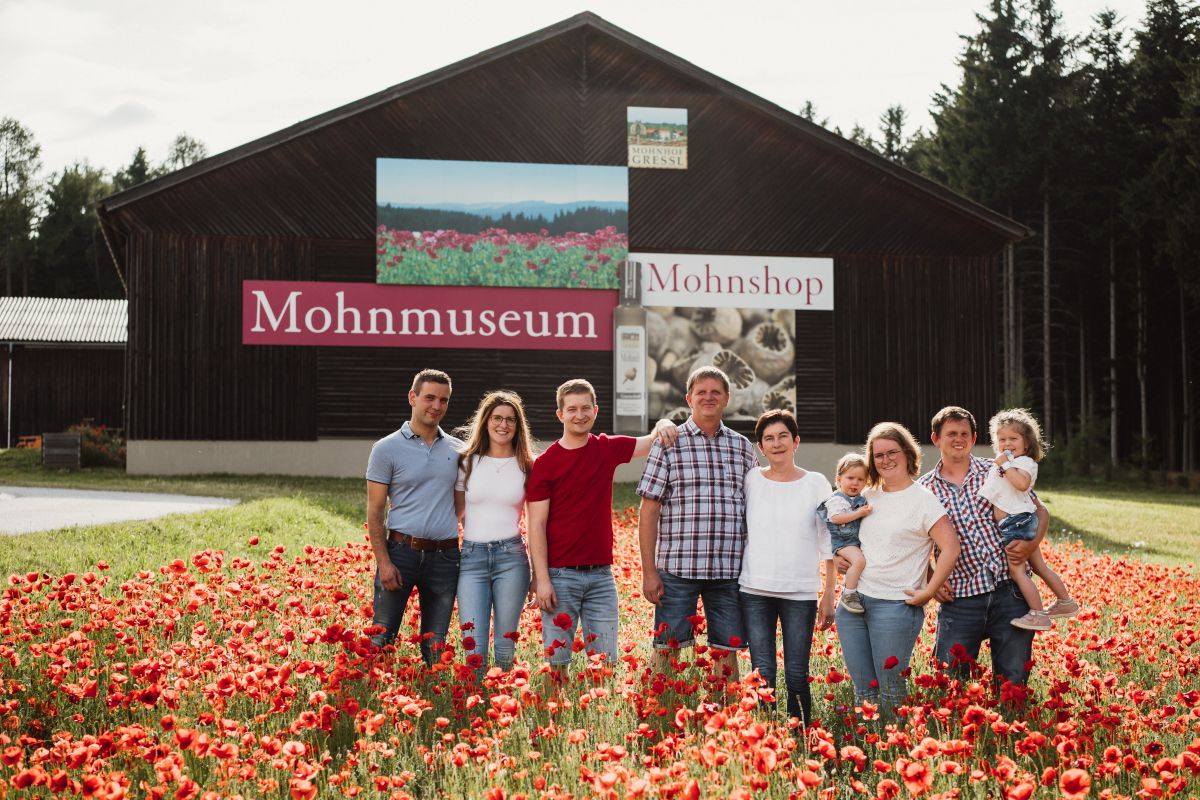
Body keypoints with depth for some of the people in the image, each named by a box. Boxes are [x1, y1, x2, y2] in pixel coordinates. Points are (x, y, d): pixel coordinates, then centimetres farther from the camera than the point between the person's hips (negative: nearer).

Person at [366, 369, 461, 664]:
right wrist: (383, 562, -11)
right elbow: (374, 511, -2)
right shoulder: (387, 449, -1)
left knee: (435, 646, 9)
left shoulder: (457, 450, 10)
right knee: (381, 639, -2)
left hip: (445, 556, 3)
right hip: (401, 551, -3)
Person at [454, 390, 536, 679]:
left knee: (505, 644, 3)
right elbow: (454, 514, 13)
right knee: (473, 647, -5)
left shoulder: (528, 467, 6)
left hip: (511, 557, 0)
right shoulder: (467, 462, 7)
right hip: (471, 557, 0)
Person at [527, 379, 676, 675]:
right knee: (557, 660, -1)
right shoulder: (545, 463, -4)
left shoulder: (608, 449, 7)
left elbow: (653, 442, 14)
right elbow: (536, 524, -6)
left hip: (601, 574, 3)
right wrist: (542, 579, -13)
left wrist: (663, 425, -11)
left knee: (606, 662, 4)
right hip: (560, 574, -3)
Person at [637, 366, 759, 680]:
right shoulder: (669, 445, 1)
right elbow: (649, 512, -1)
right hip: (677, 570, -3)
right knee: (668, 651, -1)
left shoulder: (742, 448, 12)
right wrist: (649, 572, -6)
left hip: (729, 572, 3)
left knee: (727, 652, 6)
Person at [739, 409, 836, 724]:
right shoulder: (750, 480, 5)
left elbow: (828, 544, 6)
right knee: (763, 675, 0)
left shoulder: (816, 484, 4)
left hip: (800, 594, -1)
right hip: (755, 592, 1)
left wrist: (829, 595, 4)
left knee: (797, 677, -1)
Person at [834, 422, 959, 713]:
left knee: (890, 693, -2)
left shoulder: (922, 499, -5)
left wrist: (927, 593, -13)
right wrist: (840, 555, 9)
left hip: (895, 605, -6)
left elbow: (950, 549, -12)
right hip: (853, 601, 6)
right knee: (863, 690, 9)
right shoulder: (867, 496, 12)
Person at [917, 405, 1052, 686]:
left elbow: (1040, 511, 13)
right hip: (959, 598, 0)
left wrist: (1032, 544, -6)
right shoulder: (924, 489, 6)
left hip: (1010, 591, 0)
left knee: (1013, 680, 4)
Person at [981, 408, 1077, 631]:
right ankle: (1066, 602, 27)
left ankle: (1038, 615, -13)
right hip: (1014, 524, 10)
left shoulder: (1024, 462, -8)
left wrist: (1005, 465, -22)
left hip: (1018, 521, -10)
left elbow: (1022, 483, -29)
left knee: (1016, 570, -13)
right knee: (1039, 566, 17)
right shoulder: (998, 464, 20)